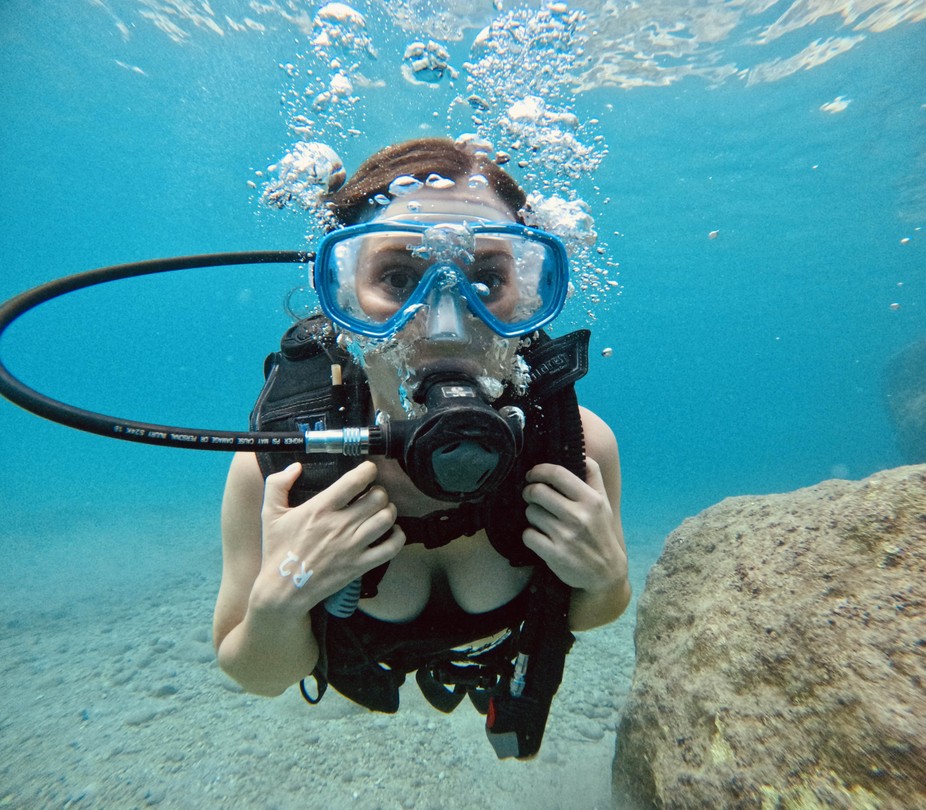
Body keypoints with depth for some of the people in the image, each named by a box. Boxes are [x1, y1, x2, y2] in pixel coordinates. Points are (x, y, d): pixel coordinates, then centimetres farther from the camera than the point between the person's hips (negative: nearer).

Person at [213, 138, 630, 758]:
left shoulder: (581, 444, -35)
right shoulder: (276, 462, -37)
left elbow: (585, 614, -13)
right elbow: (260, 677, -20)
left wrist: (607, 579, -35)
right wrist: (277, 600, -41)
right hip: (358, 666, 1)